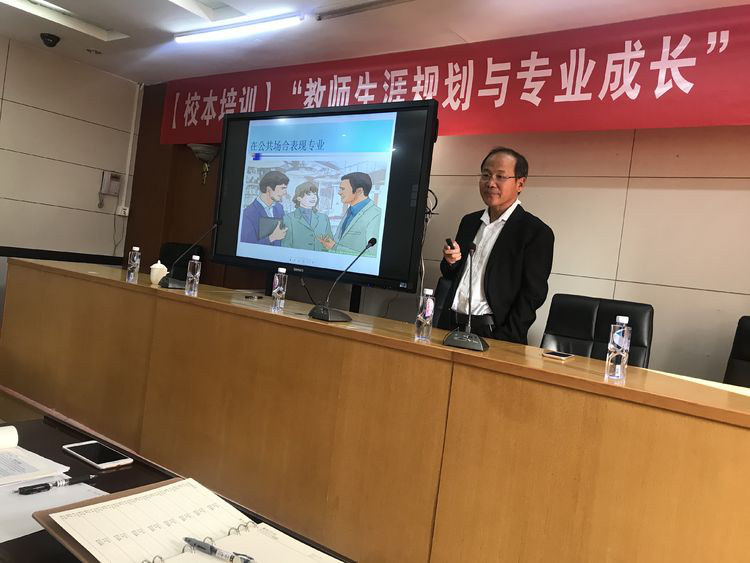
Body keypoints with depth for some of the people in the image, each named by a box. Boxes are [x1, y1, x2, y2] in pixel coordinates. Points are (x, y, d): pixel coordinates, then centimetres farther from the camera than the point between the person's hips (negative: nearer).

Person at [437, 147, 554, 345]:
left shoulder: (537, 233, -7)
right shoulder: (469, 222, 11)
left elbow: (532, 295, -9)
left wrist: (504, 341, -16)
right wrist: (451, 261, -3)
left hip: (493, 335, -5)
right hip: (451, 326, 5)